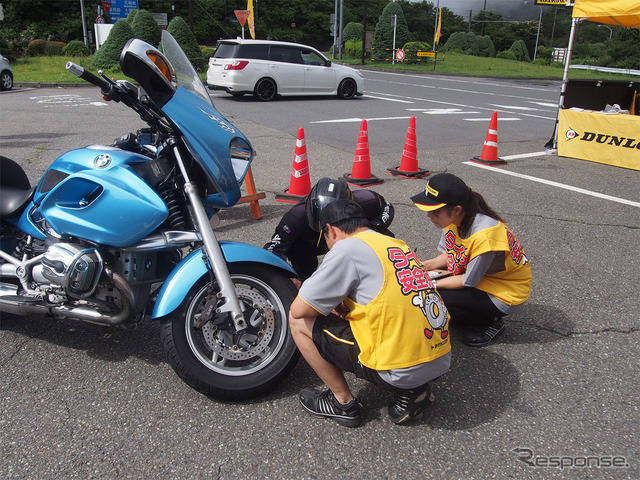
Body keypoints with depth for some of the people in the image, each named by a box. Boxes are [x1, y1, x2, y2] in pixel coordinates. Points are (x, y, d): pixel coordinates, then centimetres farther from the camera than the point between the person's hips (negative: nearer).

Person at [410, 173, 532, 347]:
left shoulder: (484, 235, -34)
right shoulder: (454, 218, -11)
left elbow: (468, 281, -23)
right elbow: (449, 255, 3)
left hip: (505, 294, -8)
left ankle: (490, 323, 1)